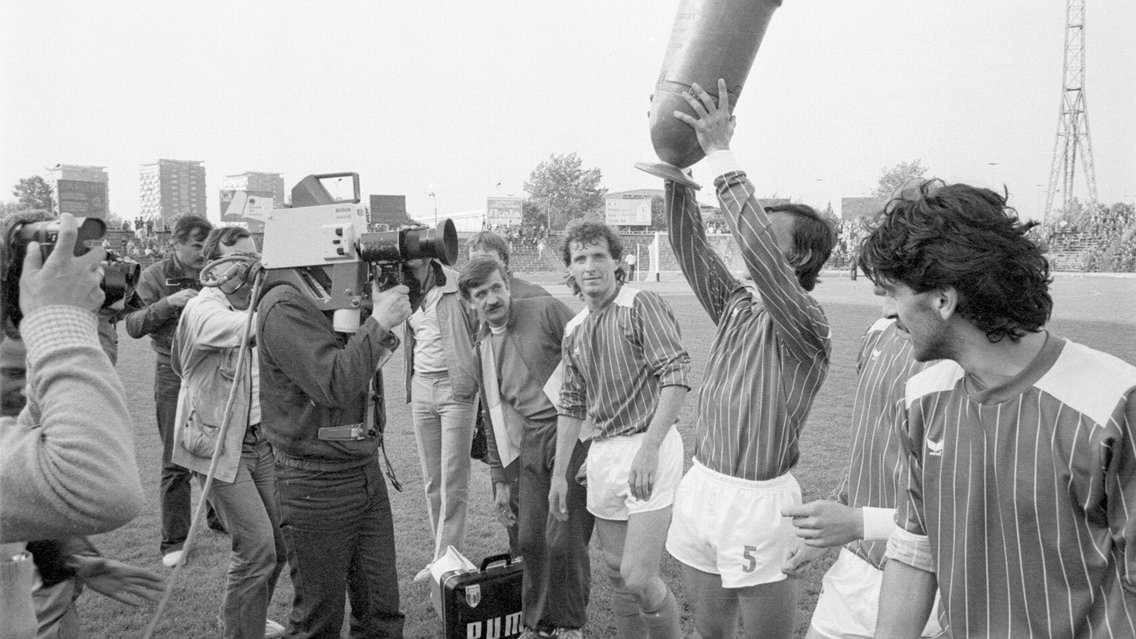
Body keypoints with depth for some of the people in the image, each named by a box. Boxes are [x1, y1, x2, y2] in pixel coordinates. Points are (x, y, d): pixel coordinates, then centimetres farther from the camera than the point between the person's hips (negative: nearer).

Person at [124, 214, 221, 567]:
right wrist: (169, 302, -23)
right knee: (176, 461, 1)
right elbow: (133, 325, -9)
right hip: (174, 375, -2)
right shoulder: (155, 276, -2)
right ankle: (173, 541, 11)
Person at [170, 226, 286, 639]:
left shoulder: (250, 301, 6)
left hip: (258, 438, 7)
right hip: (218, 444, -7)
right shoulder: (204, 309, -17)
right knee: (257, 546, -9)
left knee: (282, 540, 13)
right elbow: (245, 328, -39)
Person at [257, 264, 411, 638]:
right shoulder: (284, 307, -17)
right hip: (317, 483, -7)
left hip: (367, 470, 7)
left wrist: (389, 309, 0)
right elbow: (334, 385, -24)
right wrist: (378, 322, -19)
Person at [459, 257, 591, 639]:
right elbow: (493, 417, 19)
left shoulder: (546, 311, -5)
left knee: (564, 541, -4)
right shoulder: (481, 346, 13)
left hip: (574, 434, -5)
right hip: (531, 444, 5)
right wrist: (500, 480, 19)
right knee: (530, 540, 8)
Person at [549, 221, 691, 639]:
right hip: (603, 453, 7)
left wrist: (649, 448, -24)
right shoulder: (573, 331, 13)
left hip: (650, 447, -7)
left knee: (639, 577, -12)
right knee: (617, 574, 14)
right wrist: (559, 474, 16)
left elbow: (676, 375, -17)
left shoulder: (642, 305, -8)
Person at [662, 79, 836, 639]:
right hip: (702, 483, 7)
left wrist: (720, 152, -30)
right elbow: (689, 241, 0)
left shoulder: (806, 324, -14)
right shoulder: (735, 307, 6)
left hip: (758, 499, -6)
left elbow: (756, 248, -30)